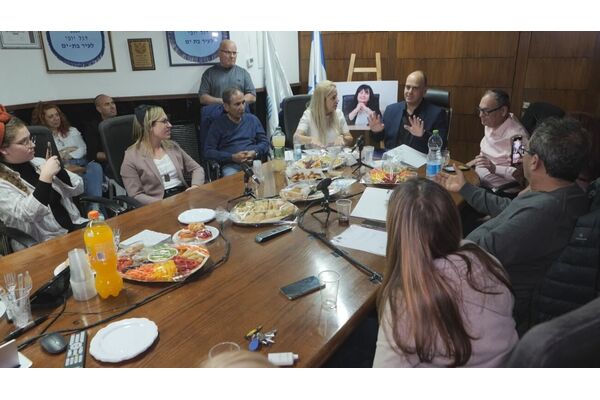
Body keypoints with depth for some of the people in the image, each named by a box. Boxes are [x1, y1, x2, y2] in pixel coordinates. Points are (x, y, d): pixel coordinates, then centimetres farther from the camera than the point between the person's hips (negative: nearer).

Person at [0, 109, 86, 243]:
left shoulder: (38, 162, 11)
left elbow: (78, 189, 12)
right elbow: (26, 216, -21)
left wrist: (58, 170, -5)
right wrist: (46, 176, -23)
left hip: (77, 227, 6)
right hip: (48, 244, -6)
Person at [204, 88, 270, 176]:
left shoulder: (252, 119, 18)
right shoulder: (218, 124, 7)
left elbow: (264, 142, 17)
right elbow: (208, 151, 1)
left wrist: (255, 152, -6)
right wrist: (232, 157, -11)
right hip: (230, 165, -3)